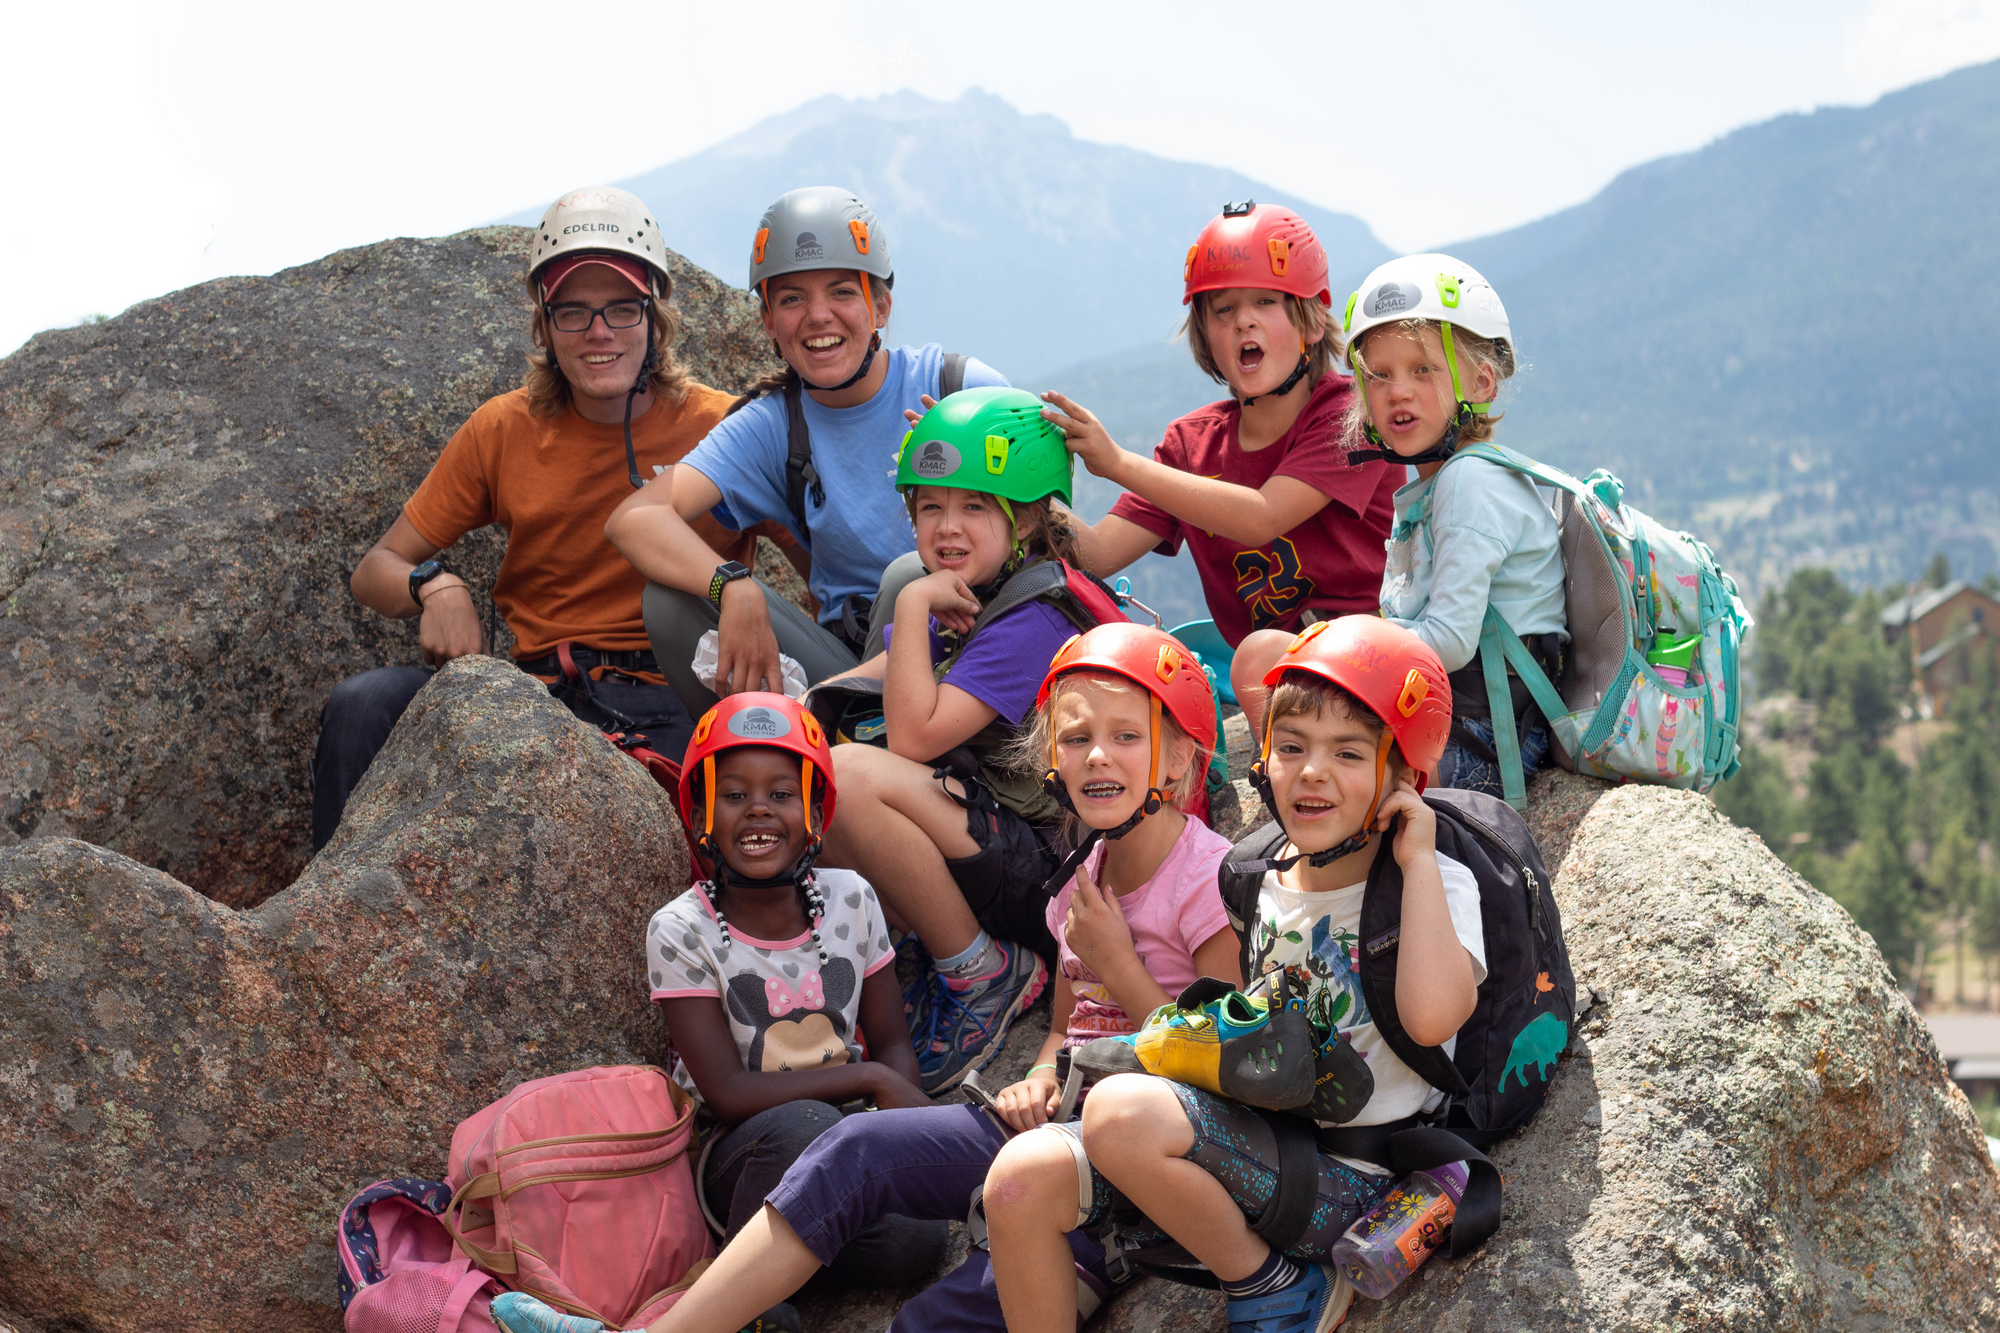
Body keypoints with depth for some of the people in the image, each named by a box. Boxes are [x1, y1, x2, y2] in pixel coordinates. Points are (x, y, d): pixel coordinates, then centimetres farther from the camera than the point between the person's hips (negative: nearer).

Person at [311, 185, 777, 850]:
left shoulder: (723, 430, 1)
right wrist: (436, 587, -12)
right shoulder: (504, 429, 8)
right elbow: (376, 570, 13)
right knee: (360, 706, -22)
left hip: (670, 711, -3)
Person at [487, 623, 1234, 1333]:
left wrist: (1116, 966, -12)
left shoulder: (1210, 880, -10)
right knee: (859, 1148, -14)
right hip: (1068, 1124, 7)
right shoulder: (1085, 882, 14)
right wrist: (1040, 1084, 2)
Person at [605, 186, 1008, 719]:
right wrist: (734, 588, -34)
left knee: (909, 576, -34)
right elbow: (634, 519, -13)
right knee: (673, 599, -16)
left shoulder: (961, 388, -5)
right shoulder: (771, 426, 1)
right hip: (848, 664, 3)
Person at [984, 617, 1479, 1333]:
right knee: (1021, 1180, -14)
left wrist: (1417, 861, -19)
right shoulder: (1257, 880, 12)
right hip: (1253, 1145, 6)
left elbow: (1431, 1016, -28)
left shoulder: (1439, 885, -6)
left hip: (1346, 1178, -6)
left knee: (1121, 1112, -29)